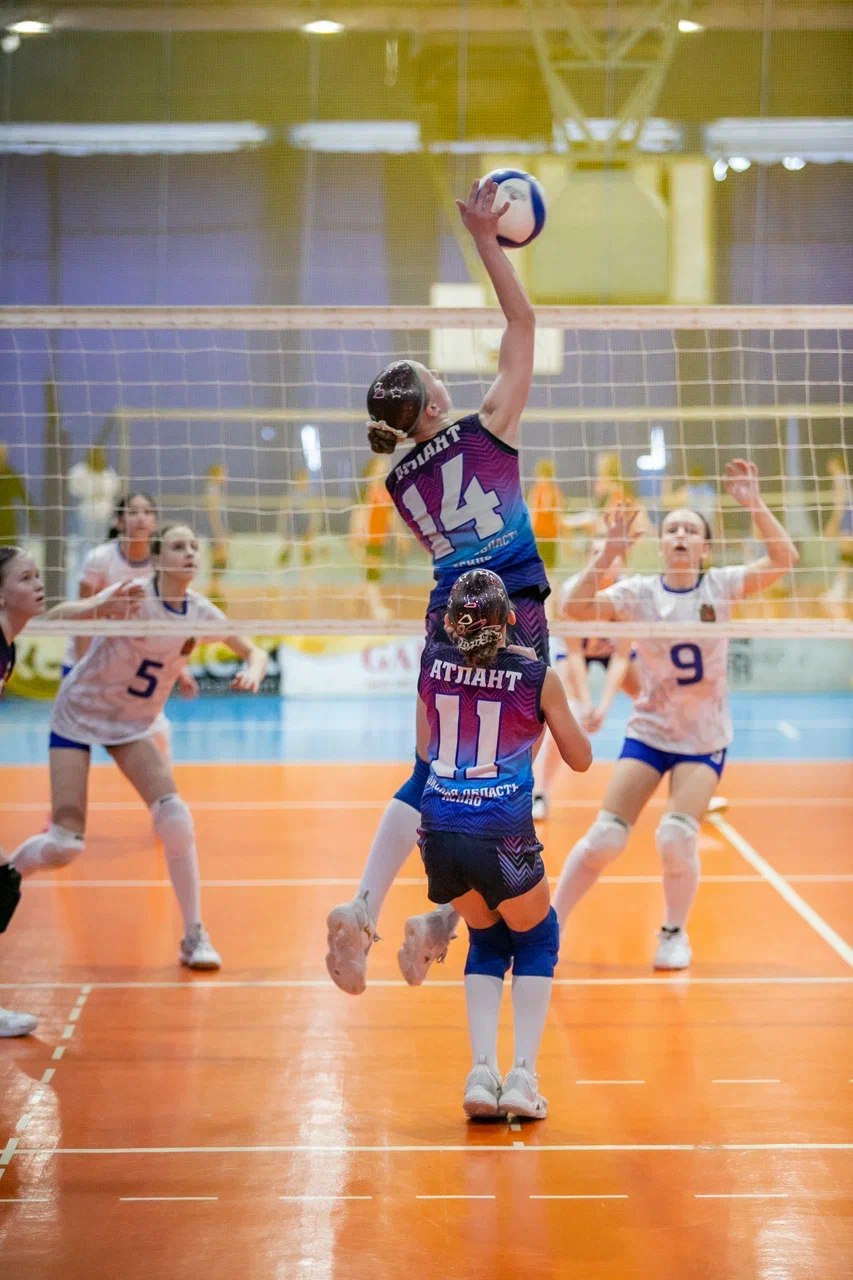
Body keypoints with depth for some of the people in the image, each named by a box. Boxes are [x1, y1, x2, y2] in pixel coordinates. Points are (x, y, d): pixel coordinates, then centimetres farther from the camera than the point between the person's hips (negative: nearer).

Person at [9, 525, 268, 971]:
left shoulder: (200, 612, -10)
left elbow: (254, 652, 1)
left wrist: (252, 671, -24)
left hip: (133, 725, 4)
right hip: (79, 715, -4)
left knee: (175, 818, -16)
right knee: (65, 842, -11)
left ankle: (194, 936, -5)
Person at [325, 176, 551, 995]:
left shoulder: (401, 482, 8)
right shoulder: (483, 431, -5)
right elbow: (521, 324, -3)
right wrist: (486, 241, -5)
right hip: (512, 618, -5)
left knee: (433, 771, 10)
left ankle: (363, 910, -4)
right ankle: (442, 919, -2)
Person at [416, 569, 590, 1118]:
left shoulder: (433, 661, 3)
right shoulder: (537, 676, -4)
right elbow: (580, 758, 9)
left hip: (440, 835, 3)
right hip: (502, 838, -3)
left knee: (487, 938, 25)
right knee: (537, 938, 21)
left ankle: (482, 1072, 10)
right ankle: (522, 1077, 8)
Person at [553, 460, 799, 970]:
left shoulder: (720, 586, -7)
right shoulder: (639, 592, -6)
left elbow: (785, 559, -19)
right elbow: (576, 607, -19)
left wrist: (754, 504, -27)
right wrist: (609, 553, -27)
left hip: (705, 740, -1)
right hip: (648, 733, 1)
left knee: (677, 836, -18)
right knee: (605, 836, -8)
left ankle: (675, 932, 8)